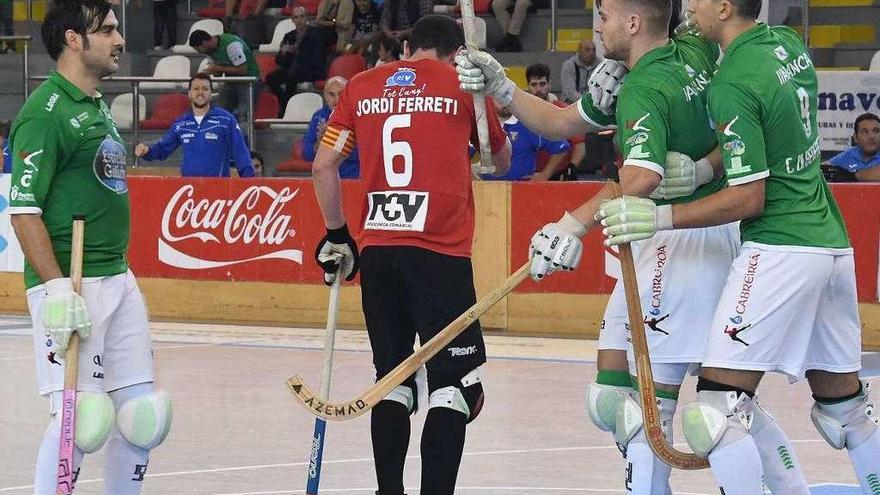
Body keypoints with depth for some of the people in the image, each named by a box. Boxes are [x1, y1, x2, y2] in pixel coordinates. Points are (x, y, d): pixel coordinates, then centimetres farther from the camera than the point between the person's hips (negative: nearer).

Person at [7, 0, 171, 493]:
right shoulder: (46, 111, -12)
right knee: (77, 415, -12)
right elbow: (24, 210, -17)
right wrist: (57, 290, -24)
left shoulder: (98, 107, 17)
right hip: (70, 284, -9)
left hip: (119, 279, 9)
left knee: (143, 411, 10)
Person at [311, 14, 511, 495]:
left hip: (377, 250, 4)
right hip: (440, 254, -4)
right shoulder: (464, 82, 4)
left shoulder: (361, 86, 11)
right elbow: (502, 160, 17)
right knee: (454, 382, -1)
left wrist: (336, 234, 19)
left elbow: (323, 165, 8)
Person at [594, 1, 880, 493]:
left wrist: (660, 218, -15)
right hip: (833, 244, 9)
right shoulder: (789, 43, 9)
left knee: (714, 410, -9)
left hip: (779, 250, -9)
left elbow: (749, 198, -16)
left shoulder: (733, 85, -15)